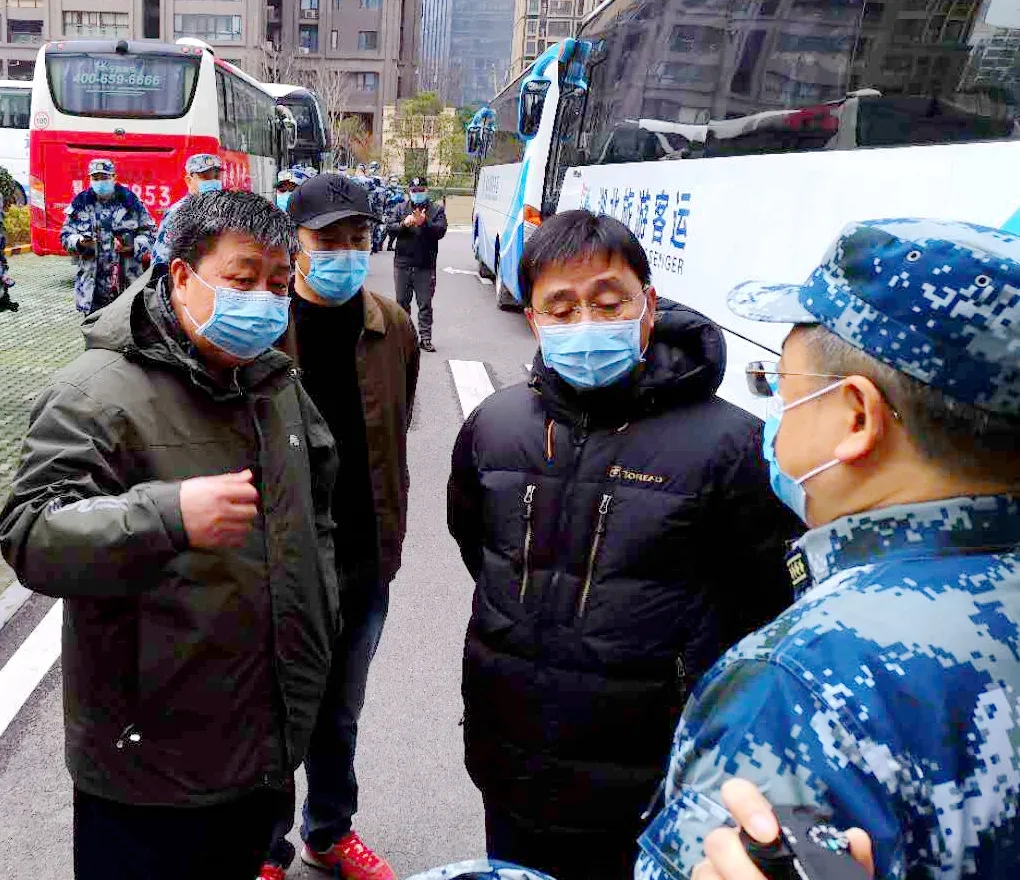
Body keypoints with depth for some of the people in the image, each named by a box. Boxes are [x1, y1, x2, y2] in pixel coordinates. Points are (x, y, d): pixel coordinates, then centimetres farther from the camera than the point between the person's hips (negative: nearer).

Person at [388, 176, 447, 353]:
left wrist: (424, 223, -24)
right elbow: (390, 229, 1)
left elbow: (440, 231, -9)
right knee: (402, 302, 10)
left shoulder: (437, 210, 5)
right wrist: (404, 224, -17)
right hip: (402, 263, 2)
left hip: (425, 266, -2)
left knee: (425, 304, -1)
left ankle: (425, 337, 3)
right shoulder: (401, 209, 11)